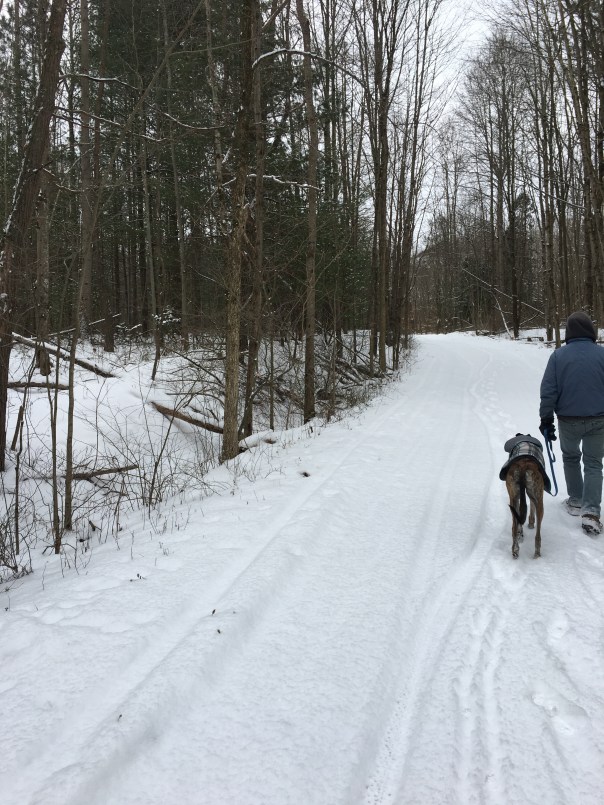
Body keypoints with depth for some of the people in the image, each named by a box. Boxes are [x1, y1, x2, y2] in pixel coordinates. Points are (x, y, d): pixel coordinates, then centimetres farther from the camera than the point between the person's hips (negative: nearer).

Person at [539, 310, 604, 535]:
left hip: (568, 420, 0)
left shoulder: (559, 355, -7)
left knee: (570, 458, 23)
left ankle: (576, 501, 30)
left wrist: (546, 419, 1)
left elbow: (548, 390, -7)